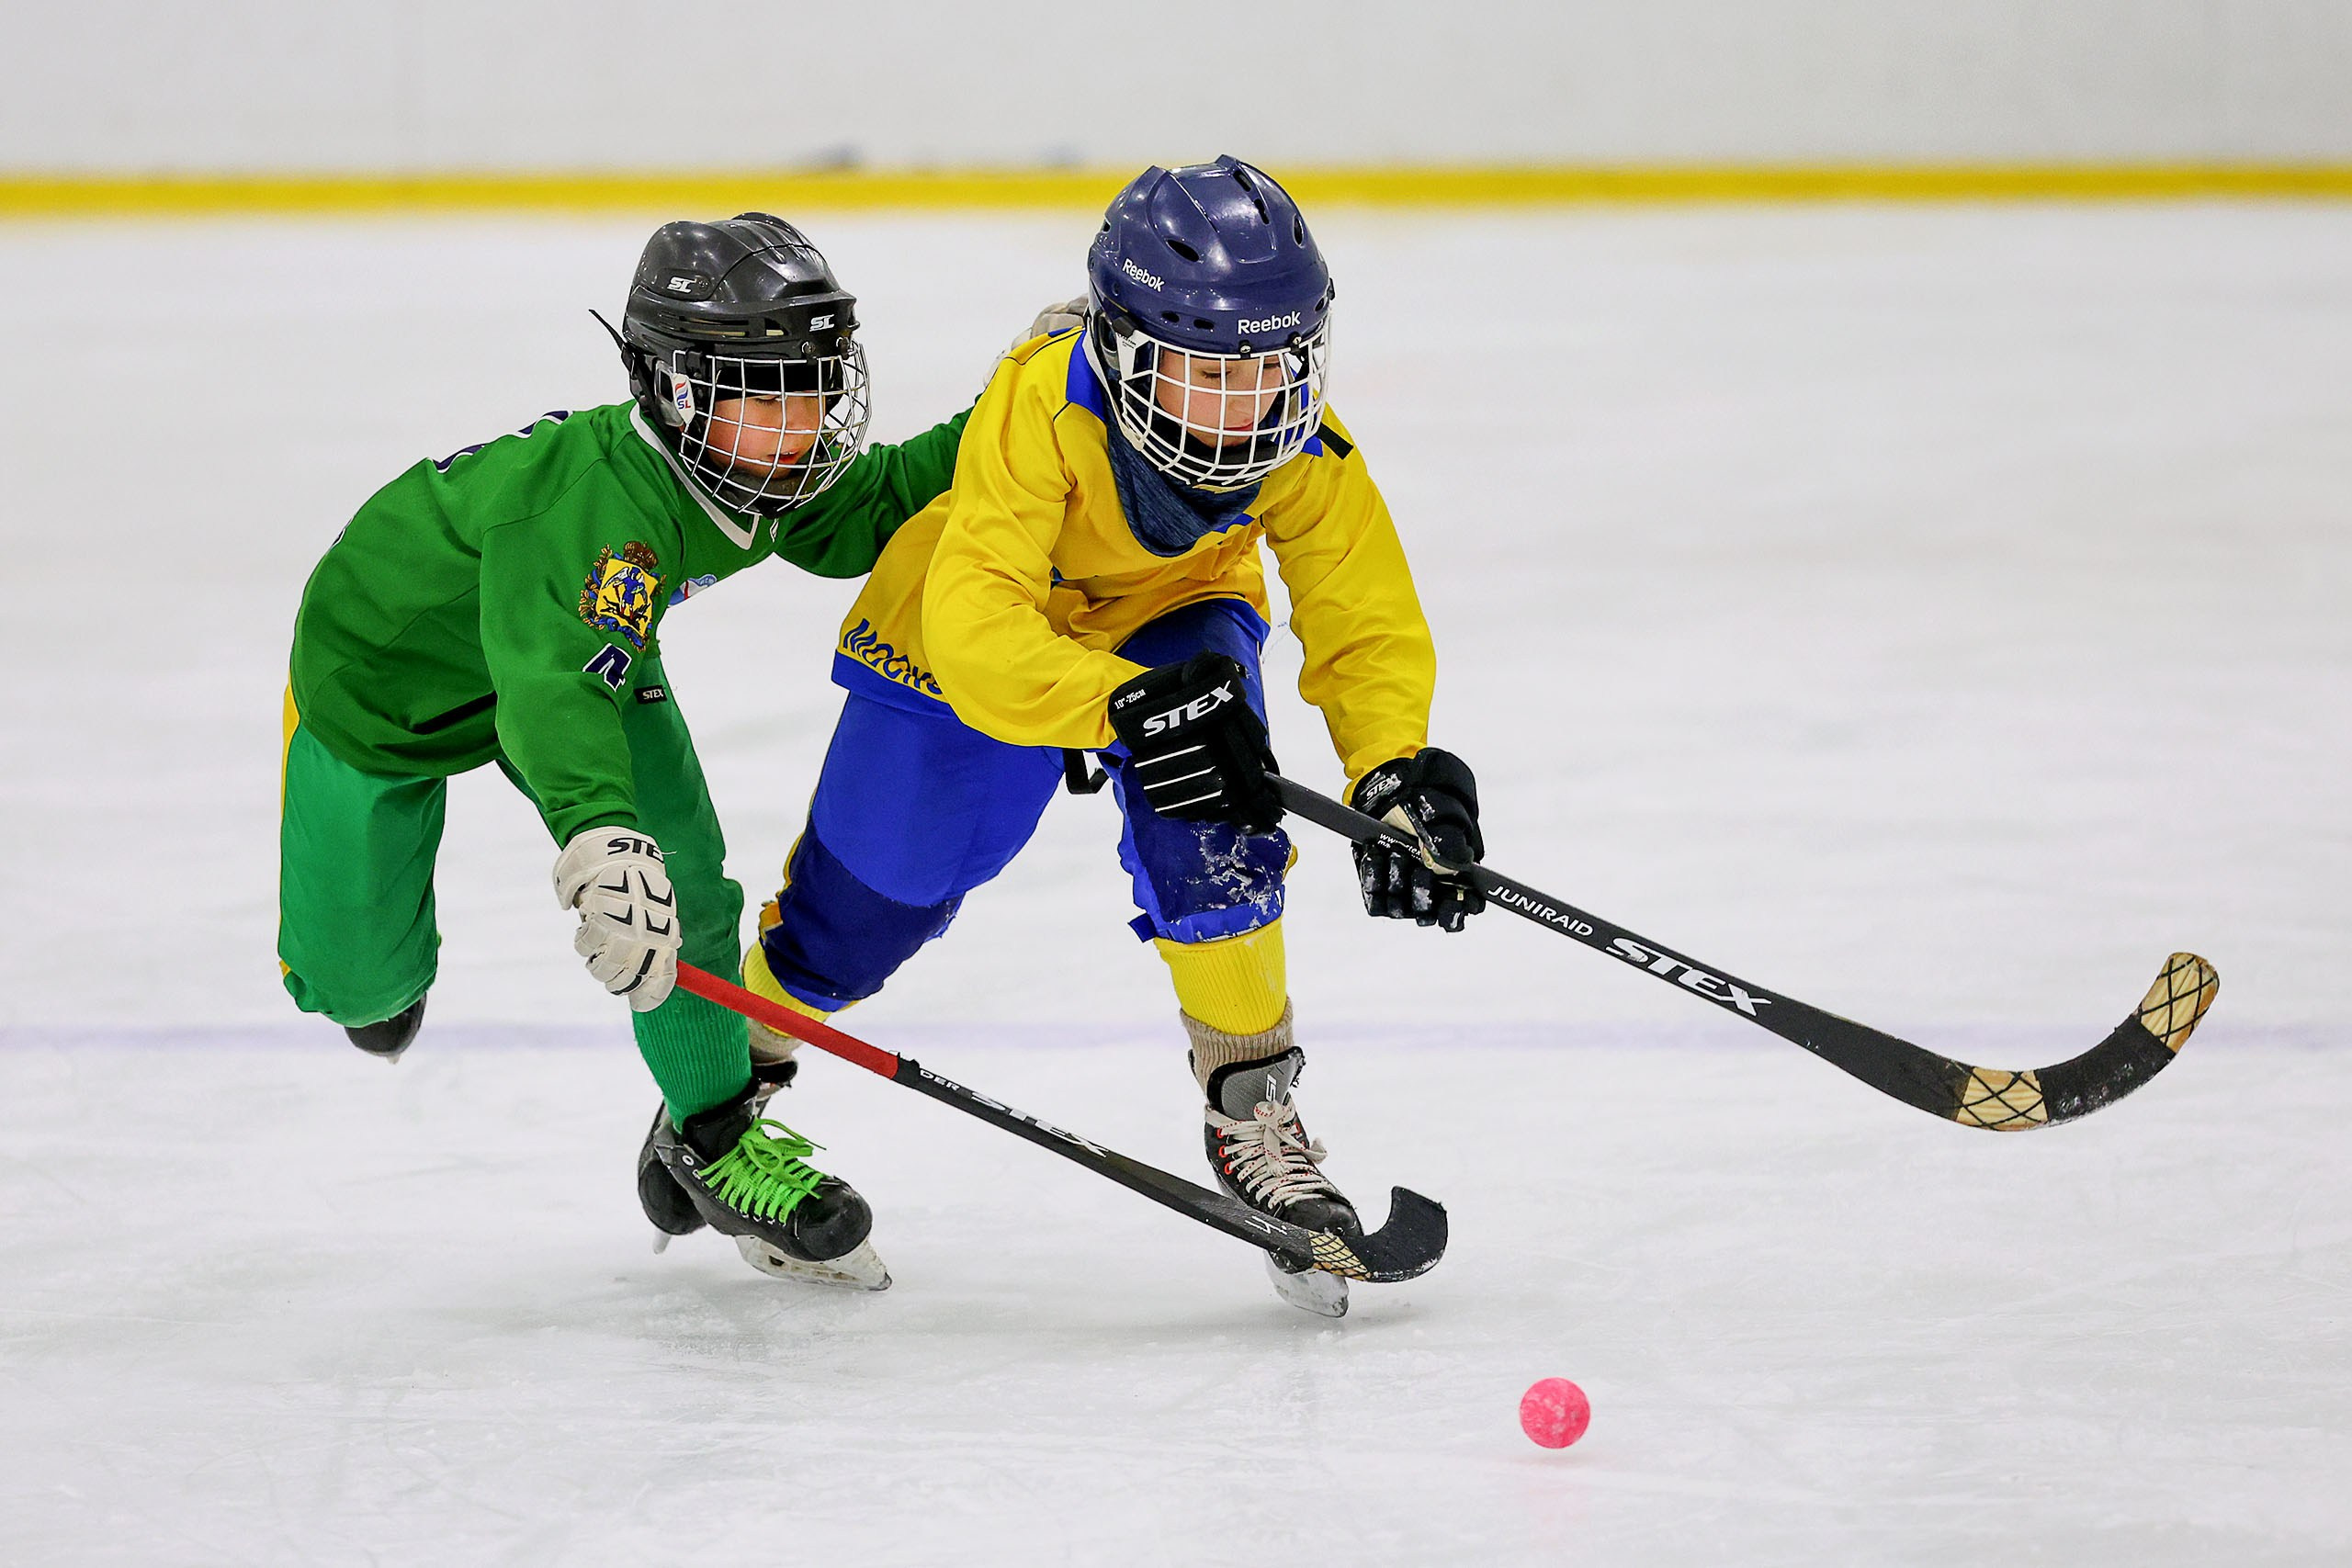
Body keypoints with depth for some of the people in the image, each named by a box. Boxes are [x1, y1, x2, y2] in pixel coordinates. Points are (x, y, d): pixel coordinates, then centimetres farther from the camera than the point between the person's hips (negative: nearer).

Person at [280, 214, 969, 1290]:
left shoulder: (751, 469, -19)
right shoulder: (590, 499, -44)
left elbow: (864, 516, 3)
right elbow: (552, 682, -58)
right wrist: (599, 836, -74)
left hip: (586, 636, 6)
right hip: (386, 664, -6)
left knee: (677, 879, -12)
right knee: (353, 978, 2)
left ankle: (716, 1139, 5)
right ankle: (385, 960, 41)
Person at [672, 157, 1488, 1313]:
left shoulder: (1301, 450, -29)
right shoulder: (1041, 410, -41)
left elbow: (1371, 626, -24)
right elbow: (975, 636, -48)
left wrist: (1396, 774, -43)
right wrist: (1124, 703, -62)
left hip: (1175, 619, 2)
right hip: (972, 624, -2)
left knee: (1208, 818, -27)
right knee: (862, 908, 8)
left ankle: (1250, 1107, -10)